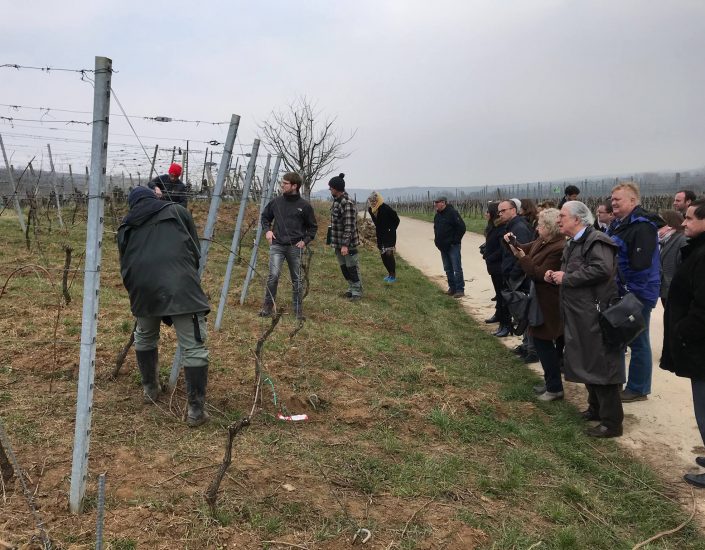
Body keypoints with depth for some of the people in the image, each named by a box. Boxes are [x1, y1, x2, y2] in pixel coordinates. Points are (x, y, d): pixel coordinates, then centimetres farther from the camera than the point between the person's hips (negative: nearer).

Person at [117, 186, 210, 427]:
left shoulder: (126, 226, 24)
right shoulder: (177, 211, 19)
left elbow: (124, 266, 25)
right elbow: (196, 250, 18)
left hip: (143, 289, 4)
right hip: (180, 287, -3)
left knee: (144, 338, 30)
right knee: (194, 348, 1)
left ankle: (150, 389, 43)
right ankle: (196, 410, 1)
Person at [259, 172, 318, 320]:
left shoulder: (304, 205, -2)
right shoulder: (276, 202, 3)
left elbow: (313, 227, 8)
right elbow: (265, 217, 19)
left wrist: (305, 241, -4)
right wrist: (267, 230, 1)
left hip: (295, 247, 0)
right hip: (277, 245, 0)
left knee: (296, 279, 8)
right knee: (273, 275, -14)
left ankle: (298, 309, 21)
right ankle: (268, 306, 1)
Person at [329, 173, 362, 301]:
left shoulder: (347, 203, -20)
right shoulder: (336, 200, 9)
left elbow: (349, 226, -22)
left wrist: (345, 244, -24)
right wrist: (333, 240, 19)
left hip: (348, 243, -9)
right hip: (338, 242, 9)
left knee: (352, 268, 0)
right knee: (343, 267, 16)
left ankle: (357, 292, 11)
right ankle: (351, 288, 28)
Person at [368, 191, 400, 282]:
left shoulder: (386, 208, -18)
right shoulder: (371, 210, 2)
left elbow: (396, 220, -9)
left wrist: (391, 230, -9)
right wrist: (377, 230, 13)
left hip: (389, 235, -7)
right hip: (380, 235, 7)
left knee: (389, 254, -12)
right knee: (383, 255, 9)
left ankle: (393, 276, -4)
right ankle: (389, 273, 23)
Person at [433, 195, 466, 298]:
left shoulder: (452, 213, -14)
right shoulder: (437, 215, 11)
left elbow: (462, 227, -17)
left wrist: (455, 240, -14)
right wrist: (437, 239, 14)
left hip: (453, 246, -8)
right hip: (443, 247, 8)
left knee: (457, 268, -6)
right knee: (448, 269, 13)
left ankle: (460, 290, -3)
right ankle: (452, 288, 21)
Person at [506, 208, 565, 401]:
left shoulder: (558, 248, -23)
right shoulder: (542, 242, 6)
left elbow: (540, 274, -24)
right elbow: (527, 249, 20)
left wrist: (522, 258, -19)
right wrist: (513, 244, 0)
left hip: (548, 304, -10)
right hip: (540, 300, 10)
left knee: (542, 340, -4)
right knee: (541, 339, 16)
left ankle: (555, 388, 6)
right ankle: (551, 382, 27)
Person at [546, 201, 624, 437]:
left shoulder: (596, 241, -15)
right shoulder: (573, 244, 16)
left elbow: (602, 269, -30)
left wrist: (566, 278, -21)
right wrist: (555, 276, 5)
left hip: (594, 315, -10)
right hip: (578, 315, 10)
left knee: (600, 366, -5)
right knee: (585, 362, 18)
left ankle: (612, 422, 3)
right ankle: (596, 408, 32)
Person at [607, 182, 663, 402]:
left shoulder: (643, 226, -19)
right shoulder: (618, 224, 11)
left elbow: (640, 264, -25)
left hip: (637, 293, -9)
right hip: (620, 292, 9)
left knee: (638, 342, 2)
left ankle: (638, 388, 14)